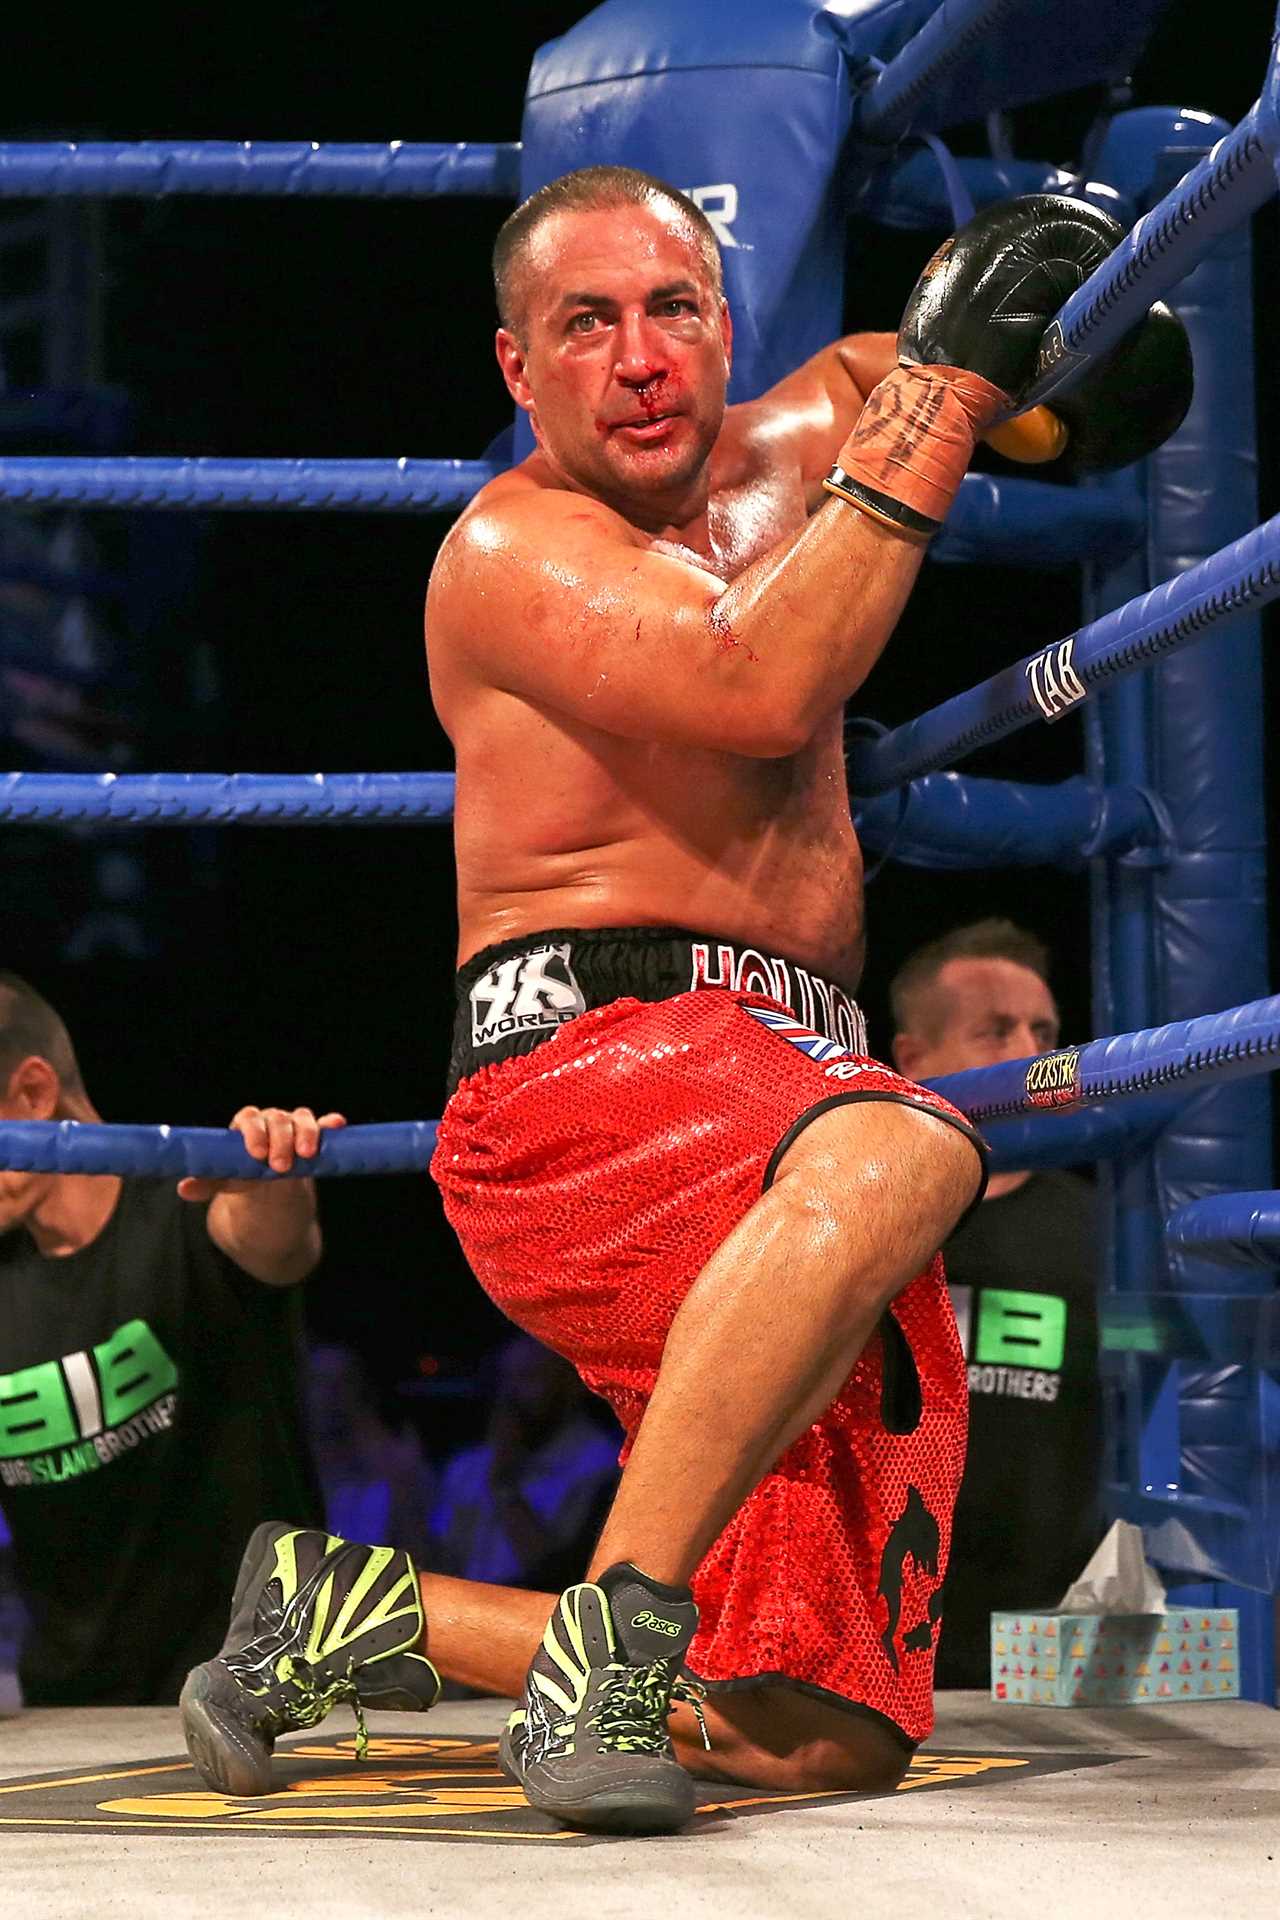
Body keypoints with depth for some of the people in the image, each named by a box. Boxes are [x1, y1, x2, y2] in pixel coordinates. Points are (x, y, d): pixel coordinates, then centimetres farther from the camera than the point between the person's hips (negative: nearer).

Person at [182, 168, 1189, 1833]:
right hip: (583, 1064, -7)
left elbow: (880, 363, 42)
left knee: (825, 1739, 0)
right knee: (901, 1152, -43)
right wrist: (941, 401, -18)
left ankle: (360, 1613, 16)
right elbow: (757, 691, -20)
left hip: (789, 1094, 7)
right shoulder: (516, 545, -2)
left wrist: (1011, 348, 21)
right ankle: (616, 1629, -38)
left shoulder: (782, 459, 19)